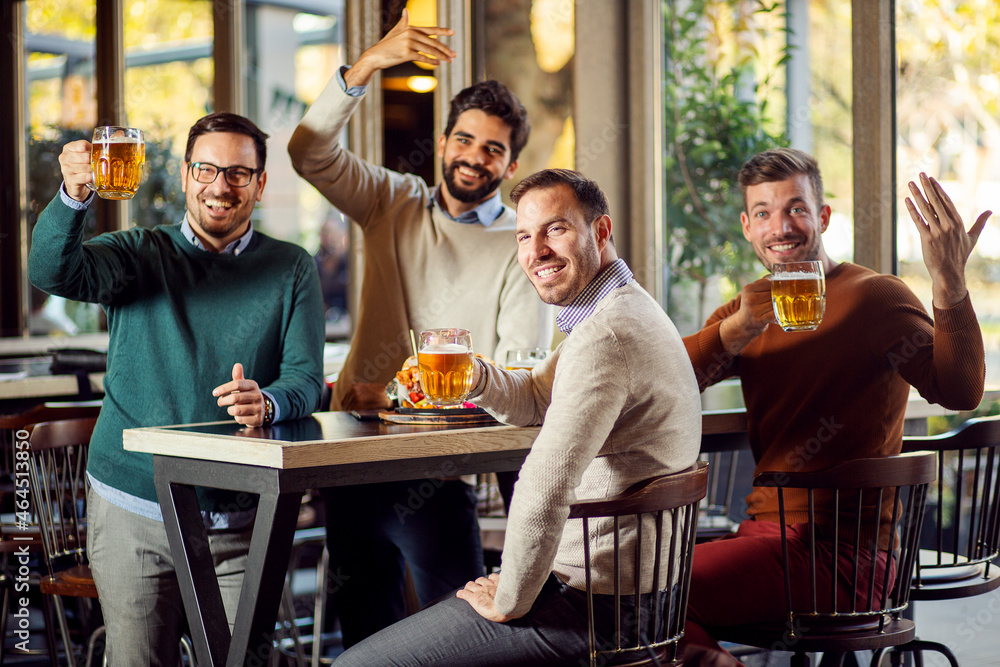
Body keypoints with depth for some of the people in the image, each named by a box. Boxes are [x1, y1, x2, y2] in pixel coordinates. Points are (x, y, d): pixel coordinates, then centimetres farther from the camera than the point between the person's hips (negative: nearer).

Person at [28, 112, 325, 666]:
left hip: (241, 518, 0)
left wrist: (266, 402, -27)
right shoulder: (141, 255, 5)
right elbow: (52, 271, -13)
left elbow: (306, 378, -3)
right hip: (133, 512, 0)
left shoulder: (291, 269, 7)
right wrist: (74, 197, -33)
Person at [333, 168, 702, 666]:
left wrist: (510, 602, -18)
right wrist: (477, 378, 3)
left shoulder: (605, 335, -24)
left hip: (590, 604, -11)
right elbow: (534, 401, 25)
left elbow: (544, 489, -32)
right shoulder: (624, 310, 12)